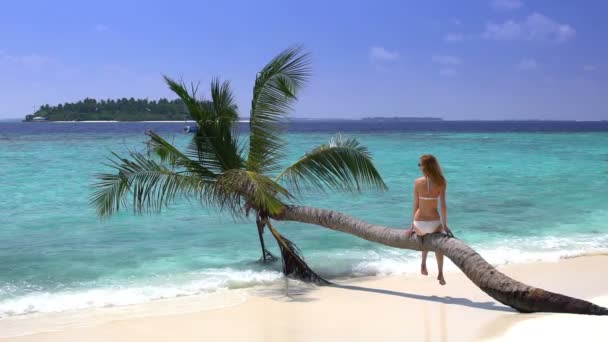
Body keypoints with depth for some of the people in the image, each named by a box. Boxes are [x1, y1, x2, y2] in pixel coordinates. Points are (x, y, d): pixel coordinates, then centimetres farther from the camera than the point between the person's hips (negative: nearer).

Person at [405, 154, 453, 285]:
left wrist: (412, 226, 9)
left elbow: (416, 205, 0)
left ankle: (423, 265, 33)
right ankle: (440, 273, 28)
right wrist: (445, 225, 1)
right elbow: (443, 205, -7)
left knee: (424, 237, 37)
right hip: (434, 222, -1)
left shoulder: (417, 182, -5)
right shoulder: (441, 182, -7)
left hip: (419, 223, 1)